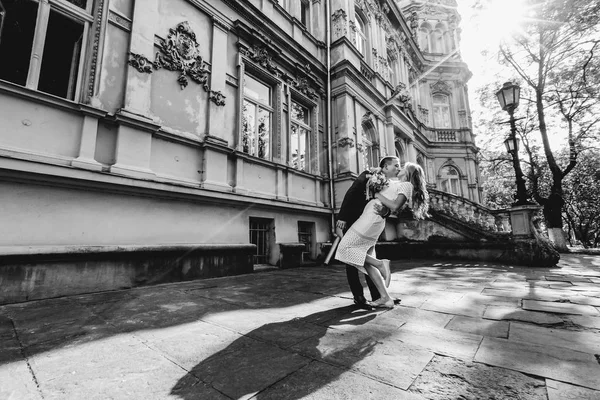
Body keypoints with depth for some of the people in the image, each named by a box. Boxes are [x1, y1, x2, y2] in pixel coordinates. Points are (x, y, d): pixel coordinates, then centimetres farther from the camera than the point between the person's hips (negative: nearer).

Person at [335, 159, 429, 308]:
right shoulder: (393, 183, 23)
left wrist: (378, 195, -11)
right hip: (371, 220, 9)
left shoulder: (406, 185, -2)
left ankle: (380, 264, -7)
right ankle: (385, 298, 11)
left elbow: (395, 206, -17)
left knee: (345, 248, -9)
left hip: (371, 219, -9)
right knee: (366, 261, 8)